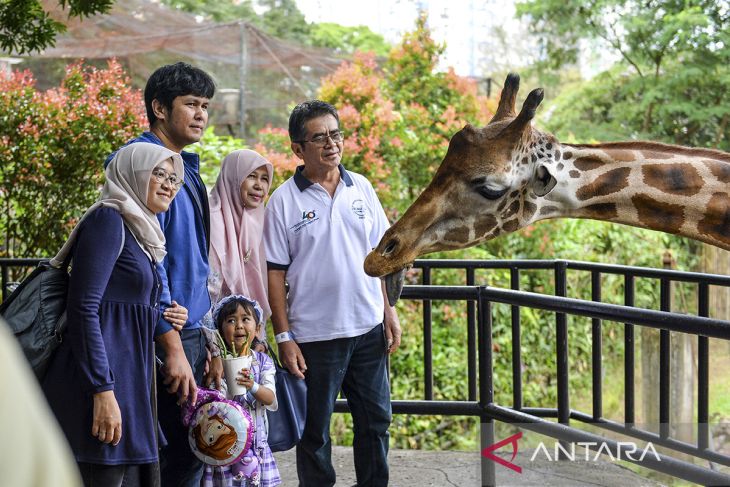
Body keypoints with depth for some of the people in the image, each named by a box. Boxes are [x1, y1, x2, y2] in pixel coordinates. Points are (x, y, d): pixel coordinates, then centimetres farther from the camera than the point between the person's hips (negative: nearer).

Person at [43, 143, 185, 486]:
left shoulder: (141, 231, 20)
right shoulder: (108, 220, -7)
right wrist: (103, 391, -21)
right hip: (102, 384, -9)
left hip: (129, 383, 10)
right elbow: (83, 310, -16)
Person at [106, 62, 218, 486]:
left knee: (191, 449, 13)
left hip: (191, 332, 9)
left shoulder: (186, 169, 16)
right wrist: (173, 346, -22)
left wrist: (209, 341, 17)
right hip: (167, 333, -9)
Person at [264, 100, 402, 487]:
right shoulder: (284, 200, -6)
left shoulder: (361, 188, 5)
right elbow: (275, 273, -6)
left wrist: (390, 312, 7)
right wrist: (284, 337, -9)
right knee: (315, 430, 7)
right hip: (314, 335, -4)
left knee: (376, 419, 12)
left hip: (369, 328, 4)